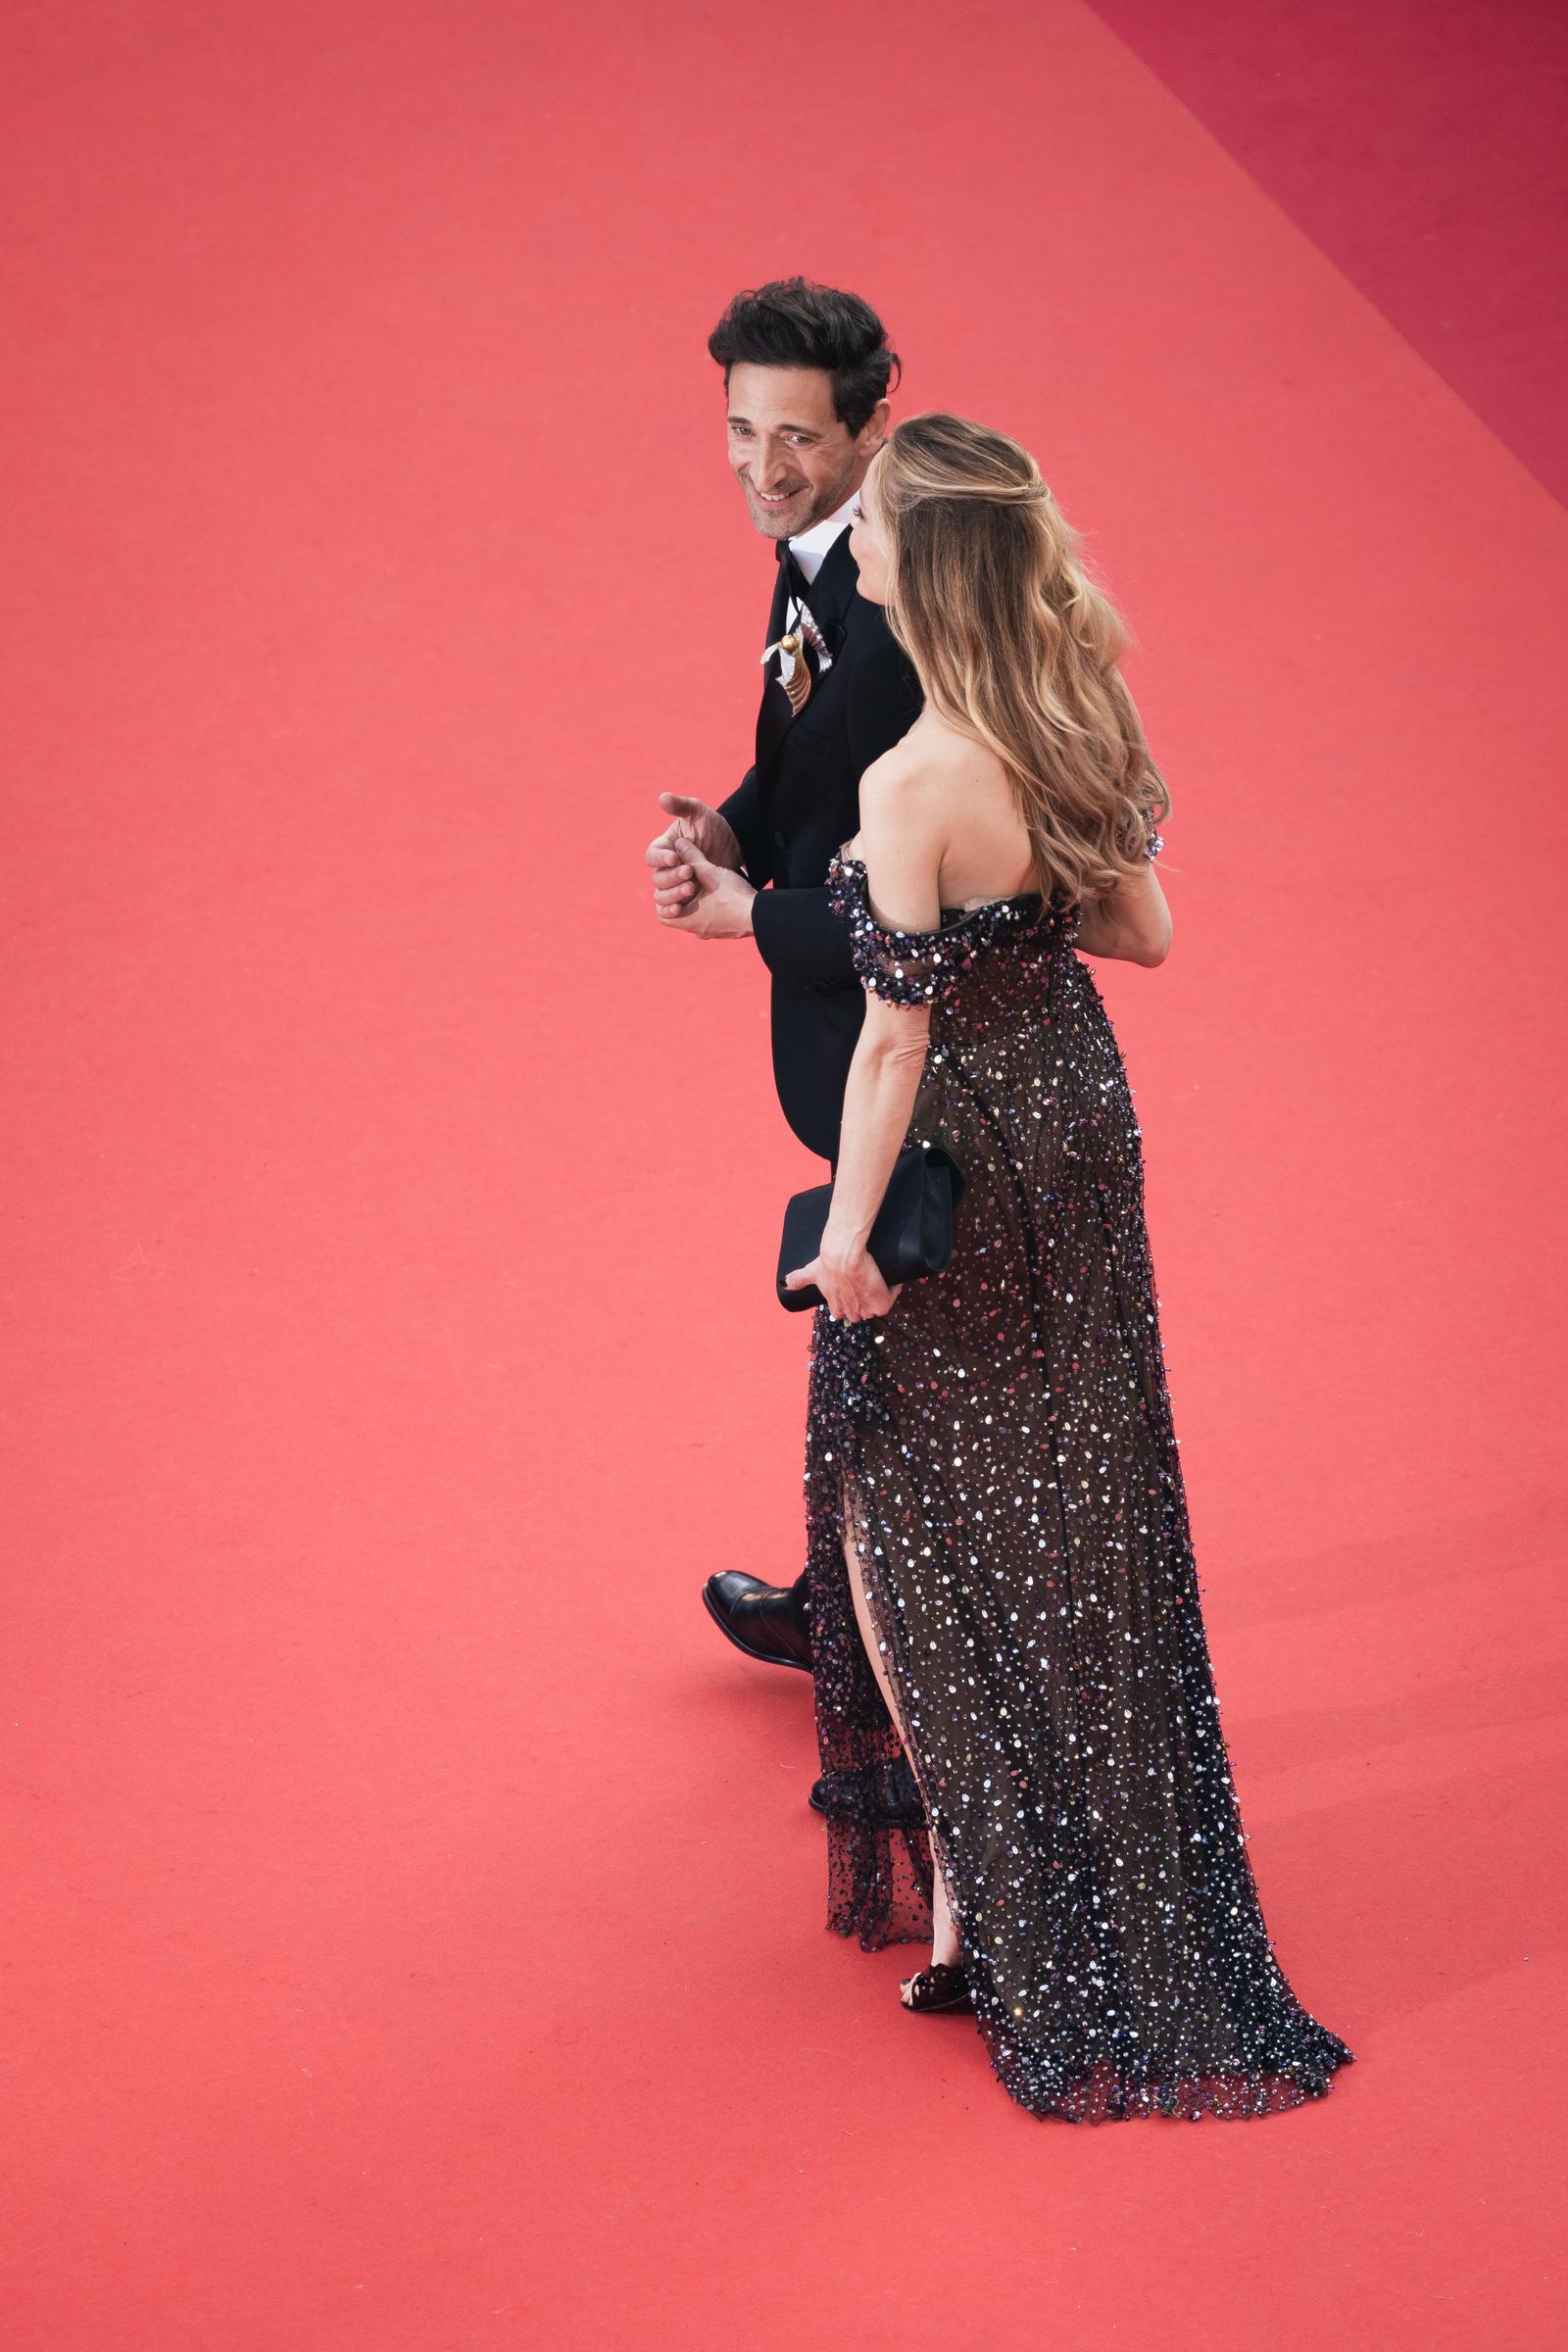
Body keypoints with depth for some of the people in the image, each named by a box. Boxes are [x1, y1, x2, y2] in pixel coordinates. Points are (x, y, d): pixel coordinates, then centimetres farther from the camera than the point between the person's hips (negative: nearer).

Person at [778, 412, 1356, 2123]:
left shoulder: (914, 787, -27)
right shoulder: (1083, 720, -5)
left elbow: (899, 1034, -22)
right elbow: (1139, 931, 5)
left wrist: (849, 1231, -12)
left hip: (962, 1158, -7)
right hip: (1079, 1117, 7)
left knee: (903, 1512, 10)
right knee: (1078, 1504, 21)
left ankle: (974, 1894, 14)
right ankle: (1118, 1874, 35)